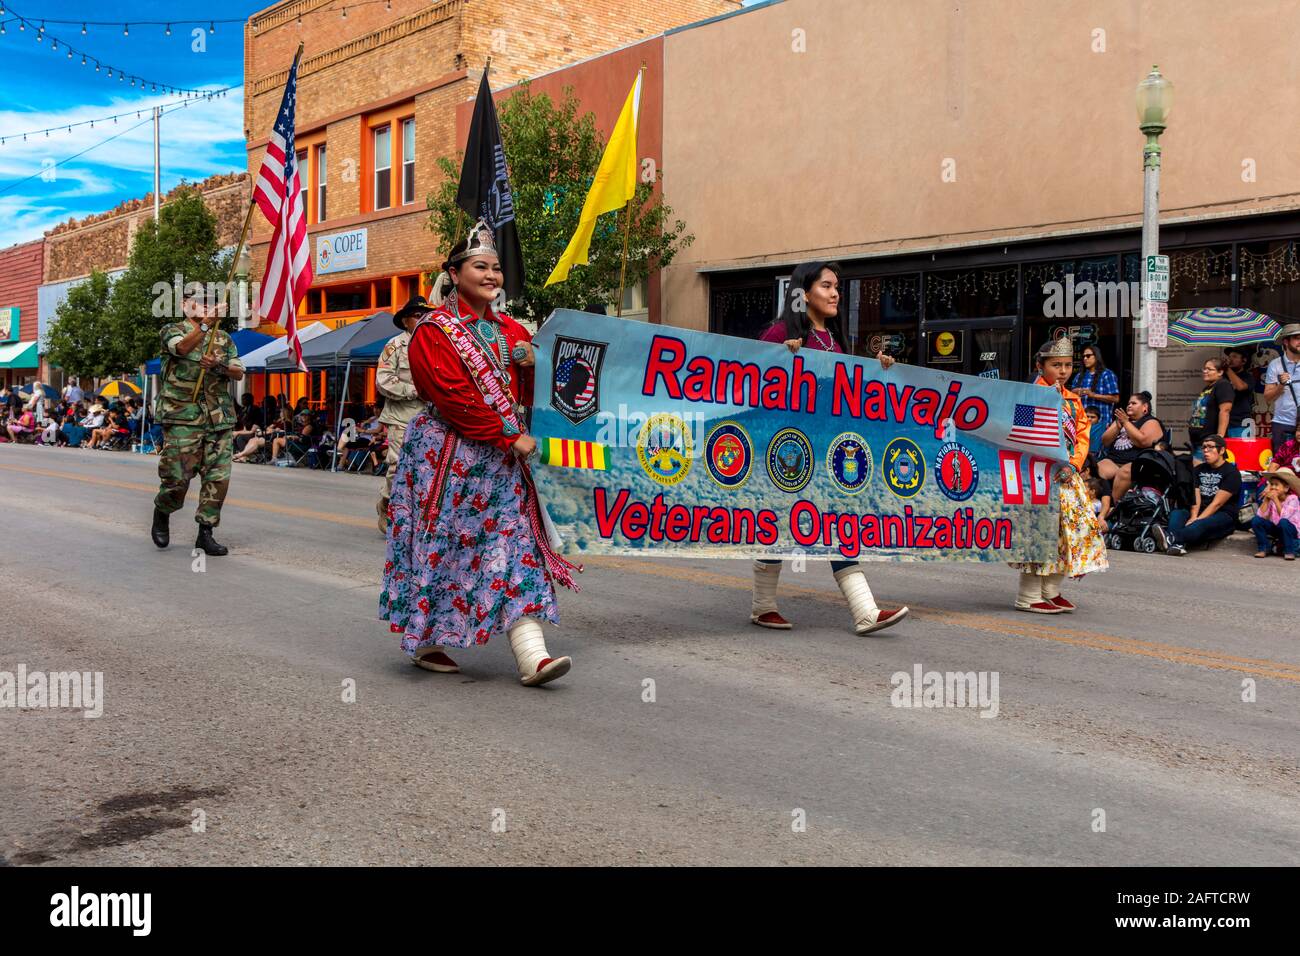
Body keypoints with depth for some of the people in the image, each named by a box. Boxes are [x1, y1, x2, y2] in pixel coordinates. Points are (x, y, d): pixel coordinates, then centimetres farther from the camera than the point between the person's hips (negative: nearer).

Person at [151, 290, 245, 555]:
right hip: (183, 417, -4)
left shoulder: (223, 338, 18)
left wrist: (218, 366, -10)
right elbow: (183, 347, -19)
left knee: (219, 478, -2)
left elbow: (239, 373, 9)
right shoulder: (173, 330, 5)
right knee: (178, 477, -5)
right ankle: (161, 514, 24)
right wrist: (205, 324, -31)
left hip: (219, 419, 4)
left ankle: (205, 534, 8)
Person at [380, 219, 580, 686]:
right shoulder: (433, 331, -6)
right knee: (440, 547, 2)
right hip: (448, 454, -6)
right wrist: (511, 437, -17)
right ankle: (424, 642, 21)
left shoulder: (510, 329, 14)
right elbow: (454, 398, -16)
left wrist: (531, 363, -1)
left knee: (513, 548, -2)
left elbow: (530, 393, 20)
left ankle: (532, 657, -7)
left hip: (503, 458, 6)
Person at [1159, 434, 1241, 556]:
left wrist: (1197, 520, -22)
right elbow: (1196, 500, 4)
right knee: (1176, 513, -24)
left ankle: (1171, 538, -68)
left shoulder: (1231, 472, -2)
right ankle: (1177, 545, -56)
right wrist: (1193, 517, -16)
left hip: (1224, 517, -6)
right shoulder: (1199, 470, 17)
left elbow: (1217, 503, -12)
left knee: (1202, 525, -38)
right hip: (1201, 514, 6)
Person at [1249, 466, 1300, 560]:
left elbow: (1284, 516, -30)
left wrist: (1276, 500, -31)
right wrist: (1266, 499, -20)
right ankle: (1264, 548, -6)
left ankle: (1289, 551, -18)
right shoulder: (1270, 499, -4)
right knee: (1256, 520, -18)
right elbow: (1261, 516, -16)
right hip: (1275, 529, 4)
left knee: (1283, 522, -37)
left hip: (1291, 530, -4)